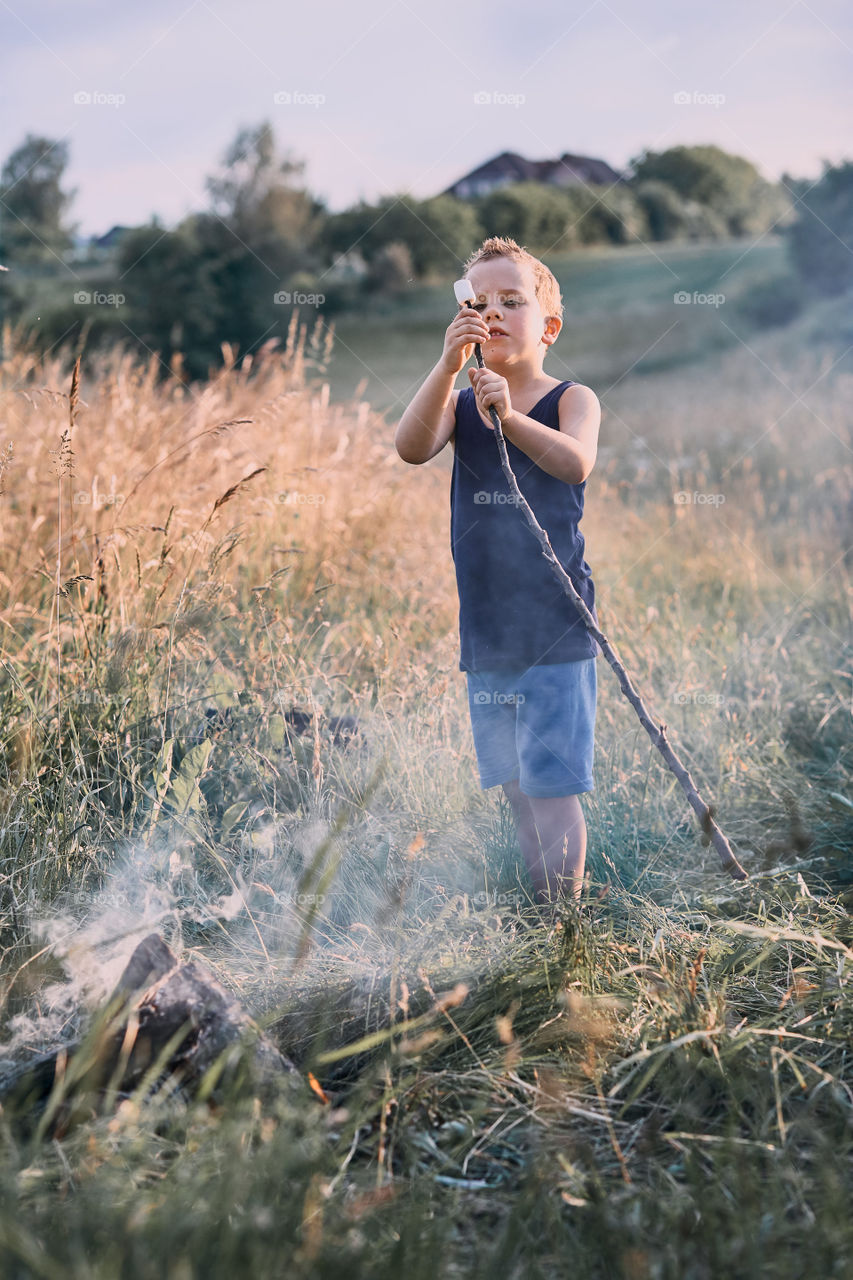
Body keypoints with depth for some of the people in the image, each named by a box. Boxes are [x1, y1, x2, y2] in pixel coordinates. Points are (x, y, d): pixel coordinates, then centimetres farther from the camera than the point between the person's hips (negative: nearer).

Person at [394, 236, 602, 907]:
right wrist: (449, 364, -25)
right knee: (516, 787, 14)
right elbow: (411, 447, -14)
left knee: (552, 785, -5)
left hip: (556, 629, -4)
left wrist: (509, 417, -39)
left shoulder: (571, 399, -3)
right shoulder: (460, 403, 7)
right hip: (486, 631, 5)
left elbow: (576, 462, -24)